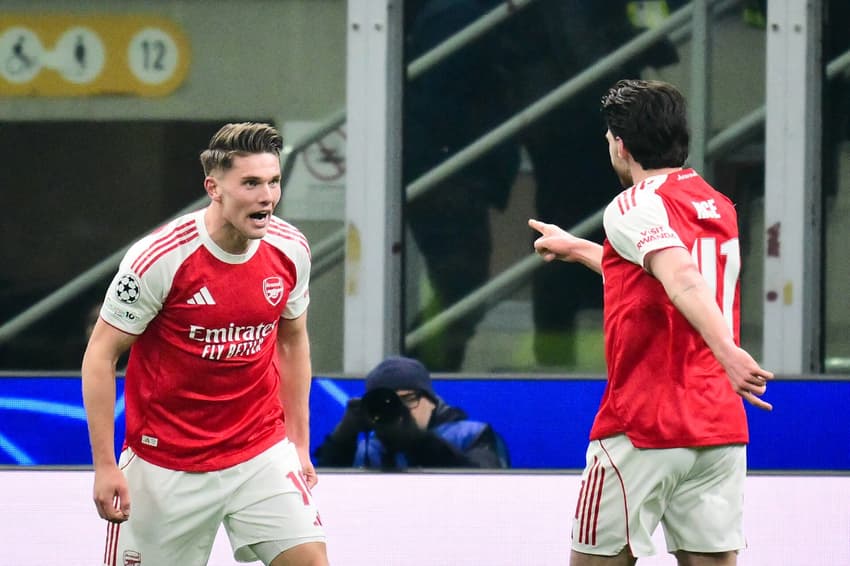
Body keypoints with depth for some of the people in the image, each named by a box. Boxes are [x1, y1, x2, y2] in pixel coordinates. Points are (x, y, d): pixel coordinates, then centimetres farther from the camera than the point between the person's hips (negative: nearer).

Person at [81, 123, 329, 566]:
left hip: (261, 452, 3)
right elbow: (100, 355, -11)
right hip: (165, 460, -3)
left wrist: (299, 443, 13)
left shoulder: (290, 249, -4)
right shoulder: (161, 257, -18)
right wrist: (105, 466, -14)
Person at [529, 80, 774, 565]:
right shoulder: (719, 207, 16)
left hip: (644, 427, -7)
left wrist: (726, 351, -40)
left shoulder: (635, 206, -8)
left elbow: (683, 280, -26)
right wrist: (578, 248, 49)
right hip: (722, 427, 7)